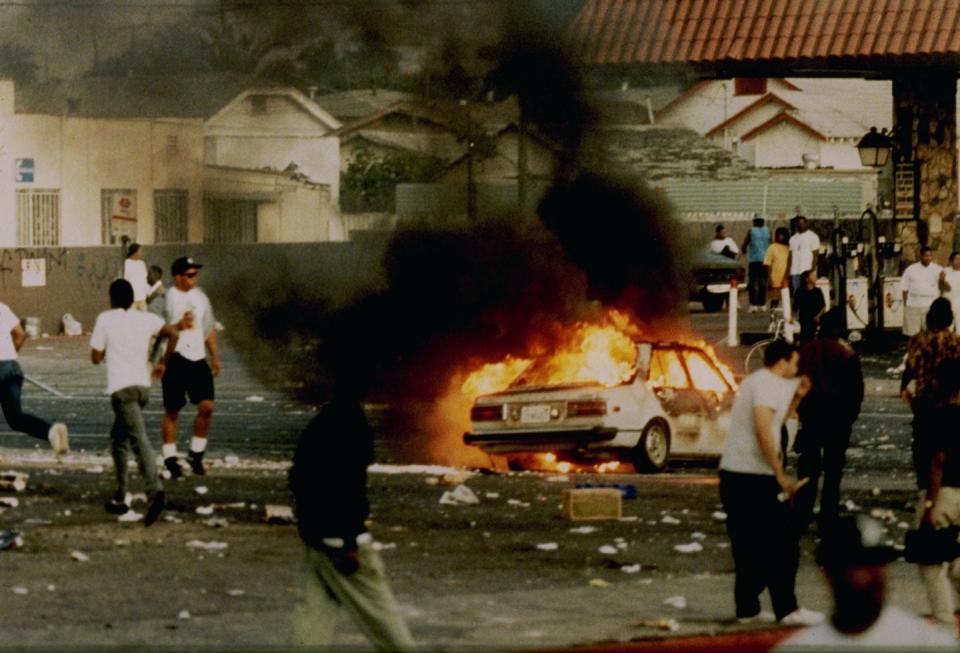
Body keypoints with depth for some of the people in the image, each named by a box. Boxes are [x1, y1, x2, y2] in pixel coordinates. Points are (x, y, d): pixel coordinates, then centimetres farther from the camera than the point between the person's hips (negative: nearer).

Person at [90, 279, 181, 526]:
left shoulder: (105, 320, 0)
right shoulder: (146, 319, 10)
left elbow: (96, 358, 3)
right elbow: (172, 333, -3)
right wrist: (164, 362, 9)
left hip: (121, 387, -6)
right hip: (143, 385, 6)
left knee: (139, 440, -19)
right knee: (118, 438, 22)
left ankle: (154, 489, -39)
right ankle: (121, 497, 24)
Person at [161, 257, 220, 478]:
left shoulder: (200, 297, 13)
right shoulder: (167, 299, -7)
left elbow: (209, 328, 22)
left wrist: (215, 356, 21)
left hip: (198, 359, 5)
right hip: (175, 360, -5)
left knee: (207, 406, -5)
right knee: (172, 410, 2)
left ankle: (196, 454, 9)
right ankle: (170, 459, 11)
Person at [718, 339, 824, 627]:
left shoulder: (755, 382, 20)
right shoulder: (770, 384, -10)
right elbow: (763, 429, -22)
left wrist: (796, 397, 21)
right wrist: (781, 475, -20)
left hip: (732, 474, 9)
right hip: (755, 476, -9)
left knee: (746, 544, 12)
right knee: (782, 541, -3)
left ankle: (746, 608, 12)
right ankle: (786, 608, -4)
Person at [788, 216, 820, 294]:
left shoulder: (813, 237, 1)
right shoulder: (793, 238, 18)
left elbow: (815, 255, -5)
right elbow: (791, 256, 17)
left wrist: (812, 271, -14)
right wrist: (788, 273, 9)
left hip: (807, 271, -5)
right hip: (795, 272, 5)